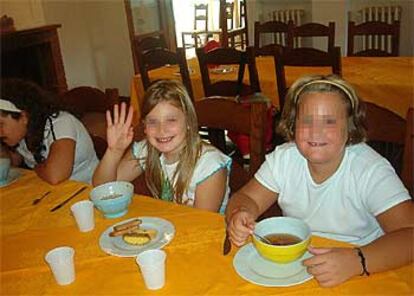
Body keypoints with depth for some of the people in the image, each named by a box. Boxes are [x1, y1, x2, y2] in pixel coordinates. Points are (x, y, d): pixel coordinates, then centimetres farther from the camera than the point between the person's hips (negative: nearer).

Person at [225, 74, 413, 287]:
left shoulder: (372, 172, -16)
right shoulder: (283, 158, -4)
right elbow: (247, 198, 0)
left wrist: (357, 261, -40)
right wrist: (239, 215, -24)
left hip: (356, 278, -2)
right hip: (292, 263, 3)